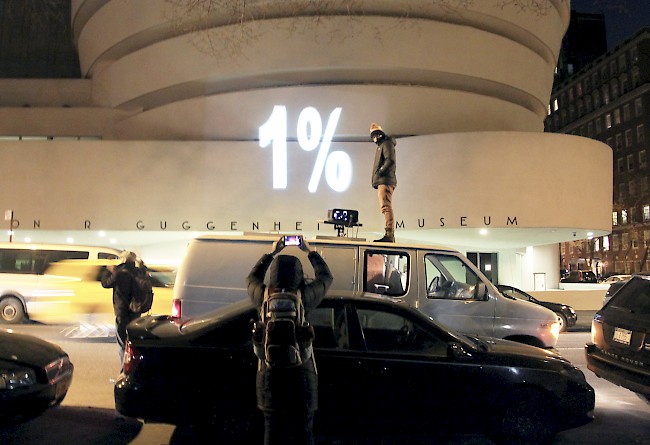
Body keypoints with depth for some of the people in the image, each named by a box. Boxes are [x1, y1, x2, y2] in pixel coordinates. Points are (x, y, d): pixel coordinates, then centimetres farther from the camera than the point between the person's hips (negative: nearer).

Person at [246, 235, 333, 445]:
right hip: (301, 373, -2)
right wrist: (310, 252, 19)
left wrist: (272, 253, 25)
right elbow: (326, 276, 9)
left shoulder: (264, 296, -5)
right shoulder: (304, 297, -10)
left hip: (270, 374, 2)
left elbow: (252, 277, 19)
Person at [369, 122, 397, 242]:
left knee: (386, 206, -19)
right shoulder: (380, 146, 30)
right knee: (386, 207, 7)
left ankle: (389, 235, -27)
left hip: (385, 181, -10)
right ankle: (390, 235, 6)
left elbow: (390, 160, -16)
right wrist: (376, 177, 14)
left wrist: (380, 172, -15)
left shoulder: (387, 143, 0)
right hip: (382, 182, 10)